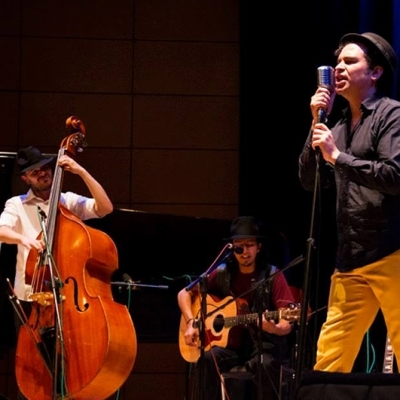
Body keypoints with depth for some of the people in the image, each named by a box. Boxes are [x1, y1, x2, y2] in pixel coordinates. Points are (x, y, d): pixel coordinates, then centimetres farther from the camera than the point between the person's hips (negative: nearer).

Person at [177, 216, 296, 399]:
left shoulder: (272, 276, -6)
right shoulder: (223, 273, 3)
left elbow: (287, 324, -12)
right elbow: (184, 293, 11)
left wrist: (275, 328, -35)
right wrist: (191, 323, -5)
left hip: (263, 343, -2)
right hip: (230, 342, 3)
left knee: (264, 364, -36)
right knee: (209, 359, -30)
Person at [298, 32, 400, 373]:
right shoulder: (339, 125, 18)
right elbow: (310, 181, 12)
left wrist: (337, 156, -13)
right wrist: (316, 124, 4)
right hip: (351, 260, 7)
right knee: (328, 359, 5)